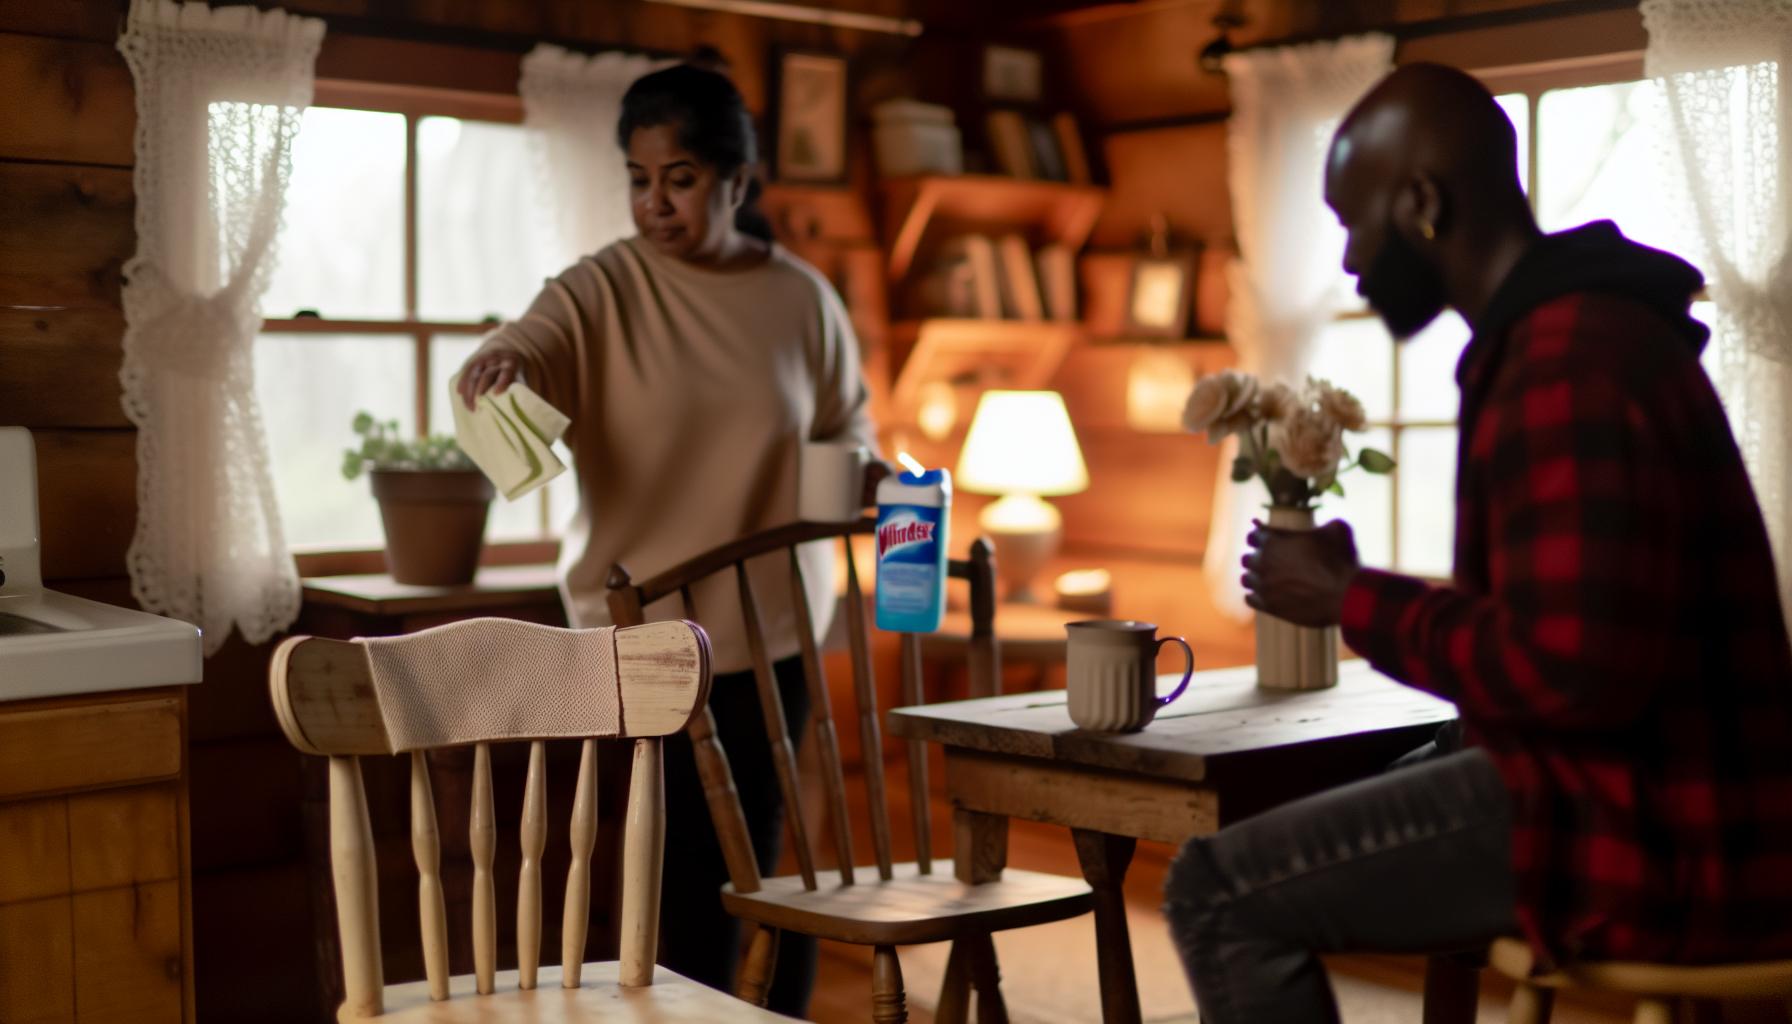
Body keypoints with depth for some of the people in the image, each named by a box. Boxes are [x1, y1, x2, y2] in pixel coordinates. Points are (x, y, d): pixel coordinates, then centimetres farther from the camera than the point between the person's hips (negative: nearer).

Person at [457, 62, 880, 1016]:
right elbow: (520, 349, -21)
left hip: (772, 626, 2)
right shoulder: (603, 291, -4)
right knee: (688, 854, -1)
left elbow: (847, 423, 15)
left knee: (754, 855, 7)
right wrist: (495, 364, -44)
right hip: (642, 628, -2)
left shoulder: (801, 298, 4)